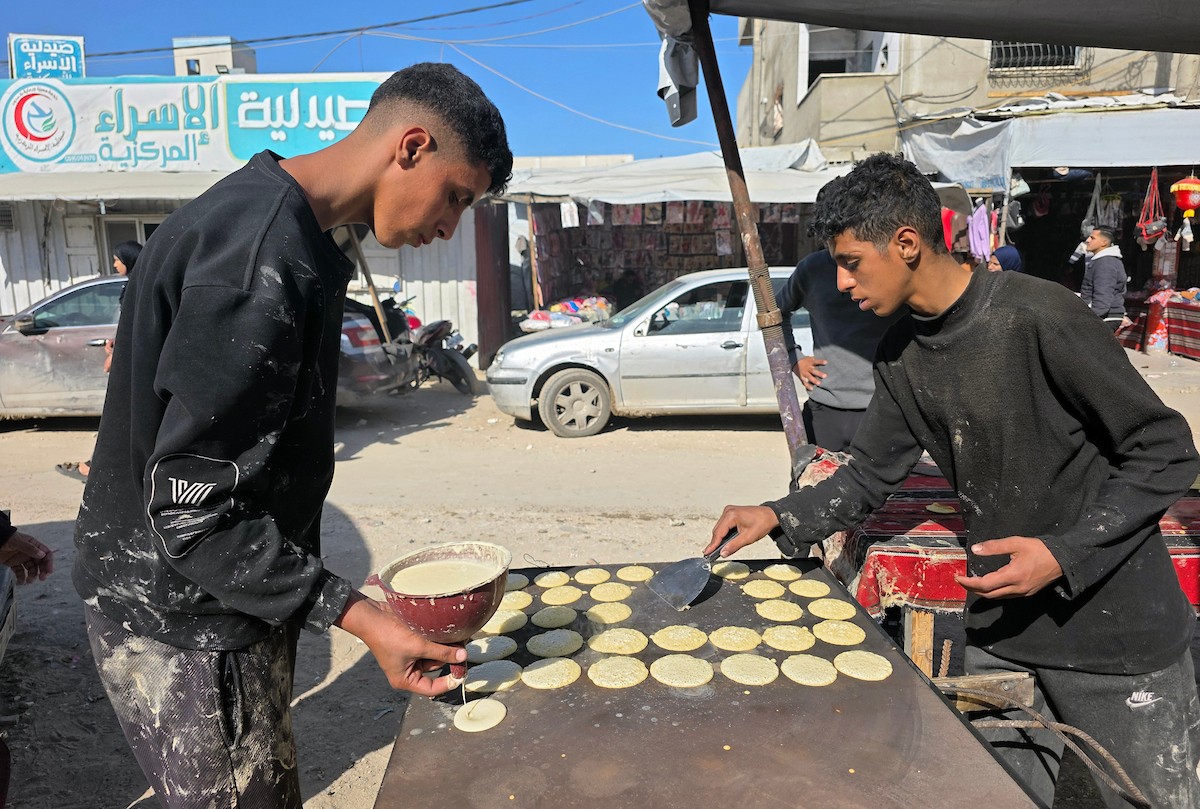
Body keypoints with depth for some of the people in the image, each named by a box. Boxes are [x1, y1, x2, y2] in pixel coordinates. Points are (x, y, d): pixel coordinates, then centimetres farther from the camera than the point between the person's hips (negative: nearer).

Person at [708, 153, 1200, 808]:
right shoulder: (900, 357, 0)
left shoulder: (1036, 315, -20)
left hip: (1120, 636, -5)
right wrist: (779, 517, -7)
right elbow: (869, 478, 6)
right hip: (1000, 633, 5)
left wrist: (1065, 554, -21)